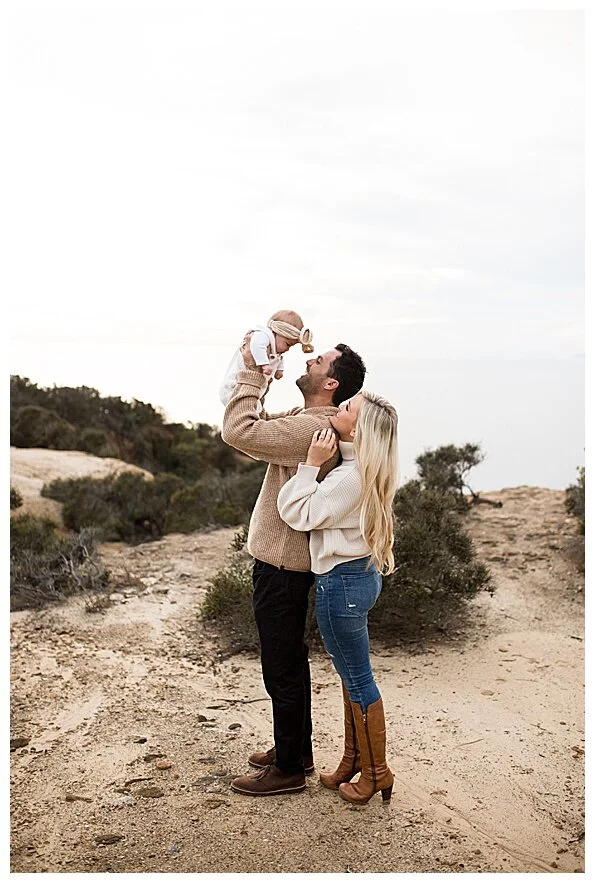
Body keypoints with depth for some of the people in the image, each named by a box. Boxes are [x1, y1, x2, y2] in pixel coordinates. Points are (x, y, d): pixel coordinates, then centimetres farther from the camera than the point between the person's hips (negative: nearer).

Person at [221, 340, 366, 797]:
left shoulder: (312, 427, -24)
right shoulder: (307, 419, 8)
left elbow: (238, 431, -30)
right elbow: (259, 425, 16)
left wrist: (252, 372, -20)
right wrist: (256, 376, 4)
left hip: (282, 566, -10)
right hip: (286, 559, 10)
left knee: (283, 670, 3)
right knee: (290, 661, 21)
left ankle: (288, 769, 18)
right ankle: (296, 750, 37)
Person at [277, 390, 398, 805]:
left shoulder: (350, 476, -26)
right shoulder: (363, 468, 4)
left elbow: (297, 513, -20)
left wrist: (311, 463, -20)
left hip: (342, 583, -10)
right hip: (361, 574, 10)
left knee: (358, 681, 5)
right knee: (353, 676, 20)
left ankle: (376, 773, 22)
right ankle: (353, 763, 35)